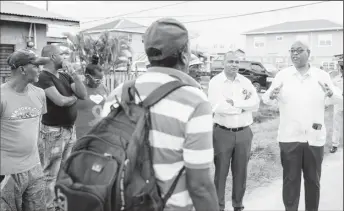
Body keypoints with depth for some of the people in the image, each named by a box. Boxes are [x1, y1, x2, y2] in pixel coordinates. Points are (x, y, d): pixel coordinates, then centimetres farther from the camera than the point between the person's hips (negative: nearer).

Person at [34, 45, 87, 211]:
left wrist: (73, 74, -7)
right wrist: (74, 97, -3)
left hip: (70, 128, 8)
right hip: (53, 131, -8)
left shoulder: (65, 76, 9)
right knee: (50, 175, 0)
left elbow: (83, 94, 2)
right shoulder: (44, 77, -14)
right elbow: (60, 101, -24)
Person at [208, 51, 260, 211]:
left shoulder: (246, 81, 6)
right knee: (220, 172, 7)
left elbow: (256, 104, -6)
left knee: (240, 172, 13)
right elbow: (218, 107, -19)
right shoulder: (215, 82, -5)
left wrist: (234, 103, -16)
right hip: (222, 133, -3)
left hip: (244, 133, 4)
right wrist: (244, 103, -11)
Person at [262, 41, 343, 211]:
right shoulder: (282, 75, 0)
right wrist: (271, 95, -27)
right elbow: (266, 100, -3)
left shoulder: (322, 75, 2)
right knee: (290, 179, 8)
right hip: (289, 137, -1)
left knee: (313, 180, 14)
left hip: (315, 138, 1)